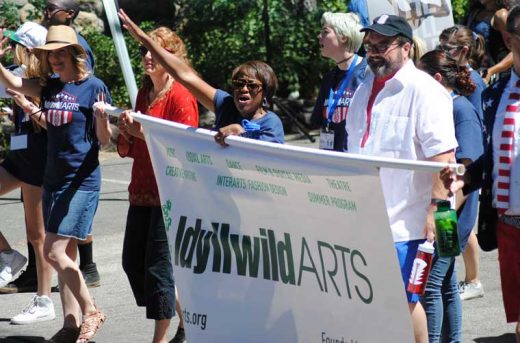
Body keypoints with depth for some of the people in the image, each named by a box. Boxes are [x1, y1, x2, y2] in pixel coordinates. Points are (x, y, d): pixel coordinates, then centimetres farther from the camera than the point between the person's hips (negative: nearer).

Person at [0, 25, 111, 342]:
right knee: (66, 255, 8)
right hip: (54, 179, 7)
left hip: (82, 181, -7)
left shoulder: (93, 86, -8)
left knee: (54, 251, -12)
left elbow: (105, 140, -6)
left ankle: (90, 312, 2)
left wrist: (102, 119, -27)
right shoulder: (49, 86, 8)